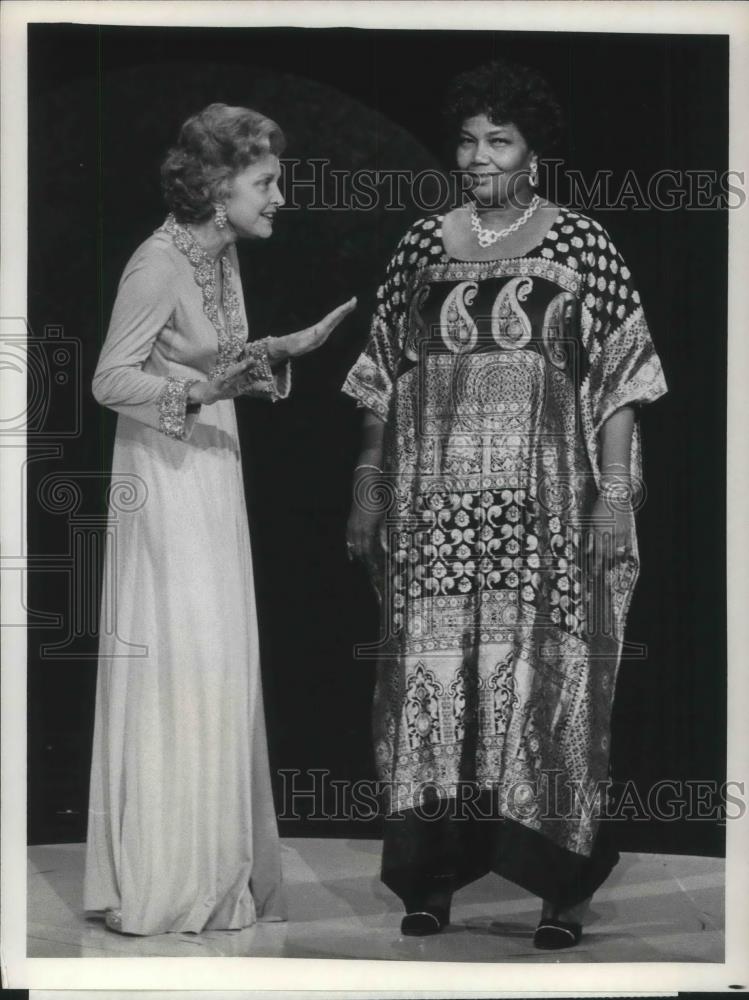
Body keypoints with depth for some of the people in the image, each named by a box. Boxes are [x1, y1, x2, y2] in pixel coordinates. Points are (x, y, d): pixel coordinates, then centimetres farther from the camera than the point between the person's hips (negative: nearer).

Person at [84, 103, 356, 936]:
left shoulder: (221, 255, 8)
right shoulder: (159, 264, -17)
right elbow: (110, 380, -16)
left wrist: (284, 350, 9)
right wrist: (200, 390, -28)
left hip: (214, 469, 9)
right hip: (166, 480, -9)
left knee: (219, 668, 10)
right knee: (174, 666, -6)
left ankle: (210, 868, 19)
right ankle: (157, 885, 3)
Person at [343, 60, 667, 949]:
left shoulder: (580, 244, 1)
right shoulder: (421, 247, 10)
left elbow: (618, 383, -1)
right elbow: (383, 384, 13)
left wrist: (616, 495, -8)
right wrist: (368, 487, 9)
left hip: (544, 501, -3)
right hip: (436, 503, 3)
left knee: (542, 676, -3)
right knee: (434, 675, 1)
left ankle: (559, 884, 5)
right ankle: (432, 874, 10)